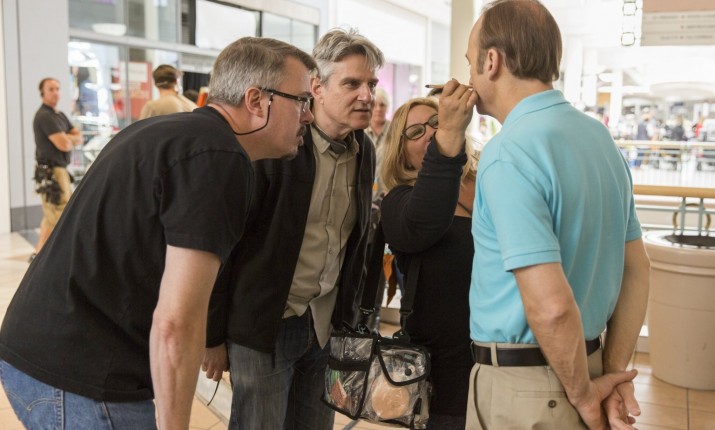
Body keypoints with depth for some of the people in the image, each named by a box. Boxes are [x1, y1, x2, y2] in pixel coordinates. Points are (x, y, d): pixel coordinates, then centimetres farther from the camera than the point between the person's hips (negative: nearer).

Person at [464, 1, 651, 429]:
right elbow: (637, 267, 7)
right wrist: (614, 373, 4)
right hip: (584, 361, 8)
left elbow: (551, 306, -27)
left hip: (523, 382, -7)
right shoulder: (600, 135, 4)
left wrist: (582, 396, -11)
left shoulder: (508, 154, -22)